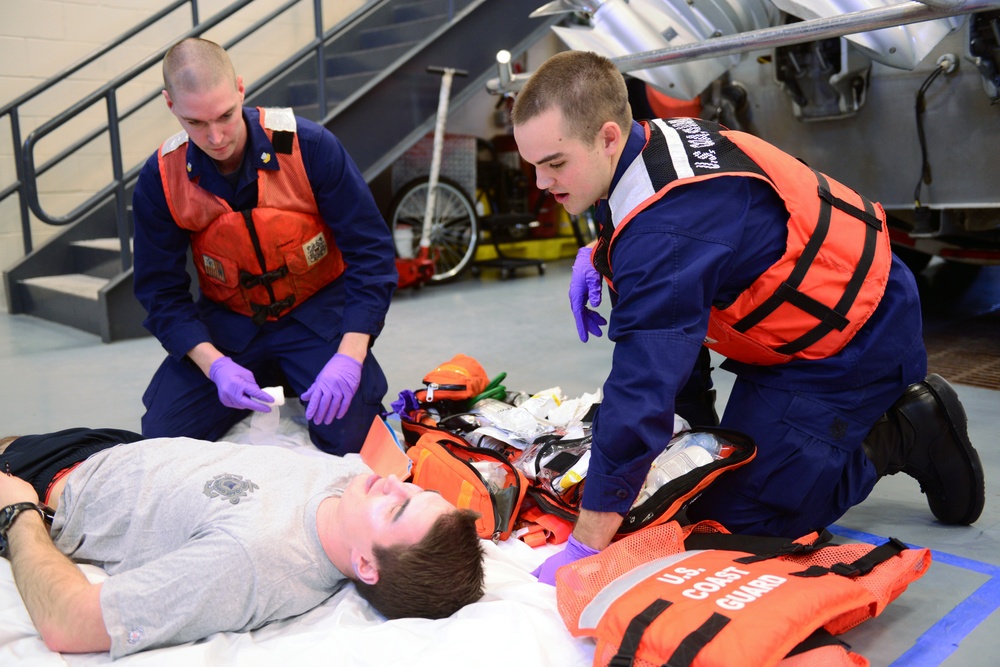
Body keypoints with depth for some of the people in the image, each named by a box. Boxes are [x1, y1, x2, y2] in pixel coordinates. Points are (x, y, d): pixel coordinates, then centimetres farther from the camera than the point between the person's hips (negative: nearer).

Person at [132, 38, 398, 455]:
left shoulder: (308, 146, -19)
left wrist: (350, 357, -29)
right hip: (228, 322, 3)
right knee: (163, 438, -11)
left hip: (317, 311, -2)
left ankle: (304, 389, 12)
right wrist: (215, 365, -24)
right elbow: (162, 291, -6)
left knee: (352, 438, -22)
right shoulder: (160, 180, -12)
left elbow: (370, 253, -17)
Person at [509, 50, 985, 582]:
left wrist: (582, 549, -31)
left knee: (739, 519, -4)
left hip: (852, 344, -9)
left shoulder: (667, 229, -35)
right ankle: (702, 435, 19)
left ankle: (909, 434, 8)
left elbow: (641, 393, -37)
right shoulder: (654, 136, -5)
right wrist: (598, 253, -2)